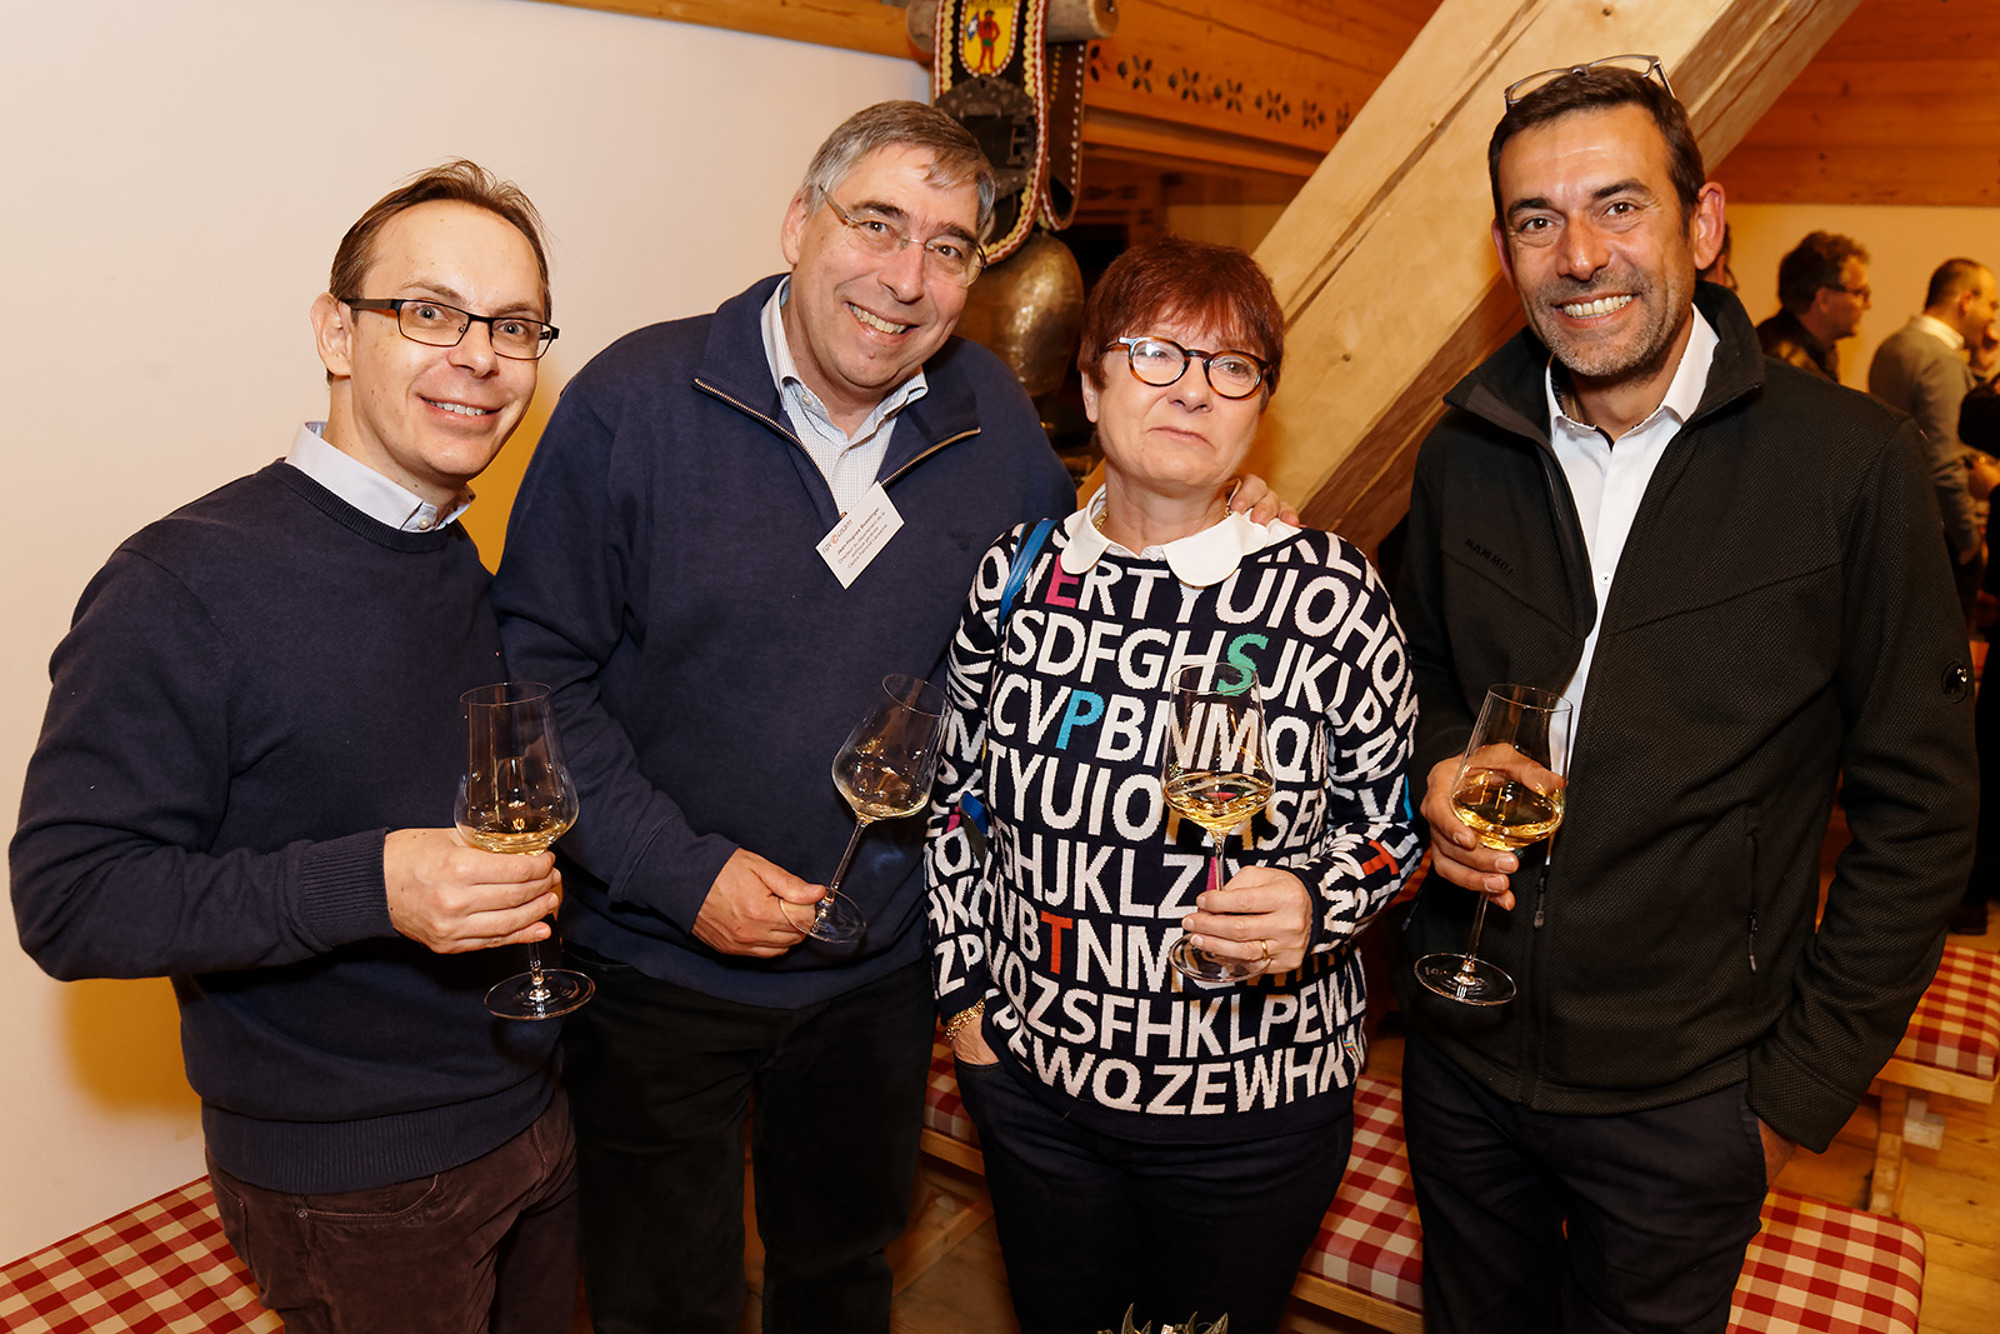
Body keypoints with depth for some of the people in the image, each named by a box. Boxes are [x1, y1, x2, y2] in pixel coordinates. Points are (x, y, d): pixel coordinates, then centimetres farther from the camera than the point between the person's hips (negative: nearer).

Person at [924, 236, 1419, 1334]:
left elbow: (1388, 818, -2)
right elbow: (958, 796, 6)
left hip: (1252, 1104, -2)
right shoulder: (1017, 573, -5)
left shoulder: (1331, 595, -13)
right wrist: (965, 990, 4)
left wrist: (1314, 905, -22)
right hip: (1031, 1073, 3)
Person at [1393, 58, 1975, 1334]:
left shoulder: (1854, 462, -13)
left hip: (1687, 1099, -3)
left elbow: (1919, 808, -8)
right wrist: (1438, 773, -10)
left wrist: (1807, 1079, -8)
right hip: (1463, 1060, 4)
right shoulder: (1462, 459, -2)